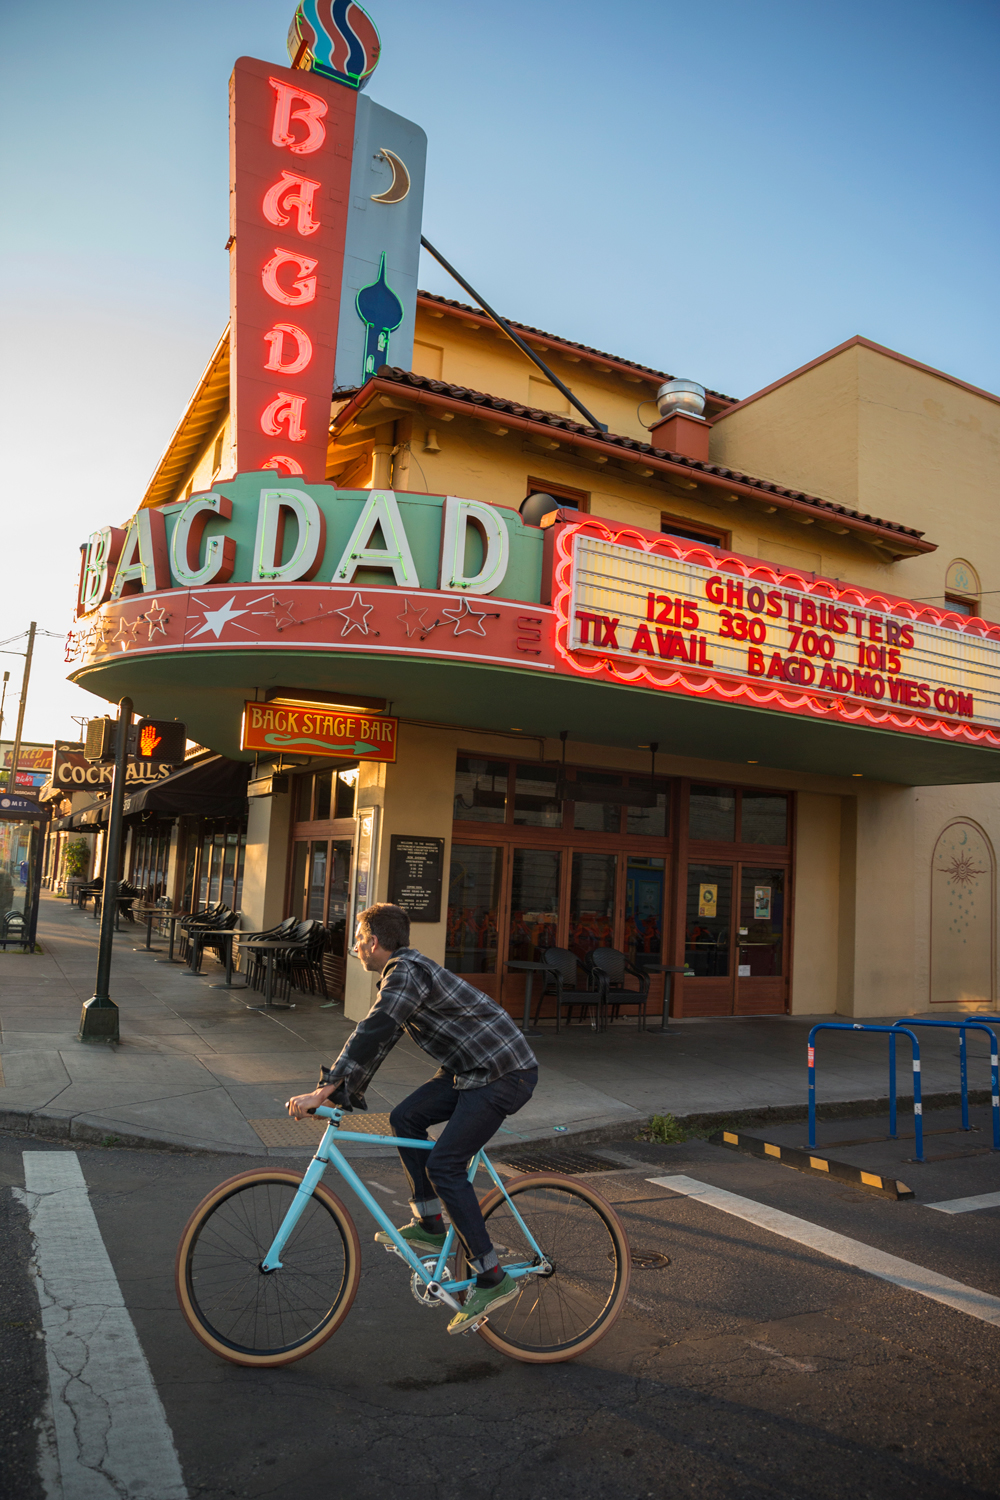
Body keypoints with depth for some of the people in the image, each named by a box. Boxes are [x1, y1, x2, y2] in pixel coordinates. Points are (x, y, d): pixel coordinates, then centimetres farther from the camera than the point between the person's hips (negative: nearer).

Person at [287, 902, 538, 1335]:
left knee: (444, 1165, -11)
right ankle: (430, 1226, 15)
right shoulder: (402, 974, 15)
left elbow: (372, 1033, -28)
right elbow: (378, 1040, 20)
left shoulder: (408, 972, -17)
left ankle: (491, 1278, -1)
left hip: (504, 1074, -10)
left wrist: (323, 1091, -28)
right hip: (471, 1070, 10)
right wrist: (348, 1095, 18)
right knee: (405, 1118, 6)